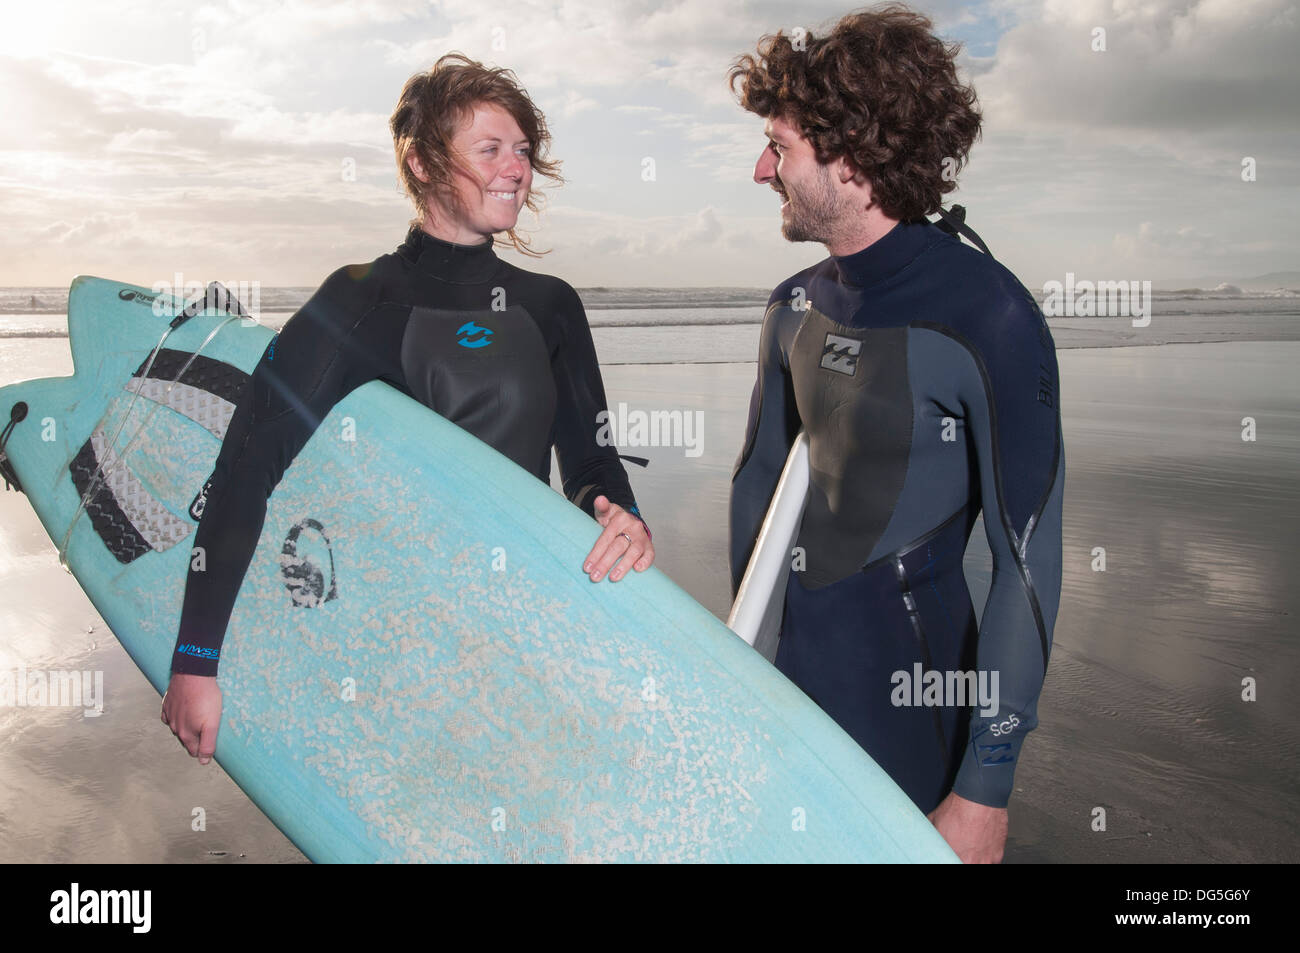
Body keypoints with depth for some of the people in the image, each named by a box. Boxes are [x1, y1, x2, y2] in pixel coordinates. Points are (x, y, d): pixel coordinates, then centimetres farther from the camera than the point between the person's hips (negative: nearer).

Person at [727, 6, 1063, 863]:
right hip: (792, 663, 6)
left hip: (912, 689, -6)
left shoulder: (987, 317, -17)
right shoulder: (797, 309, 2)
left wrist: (986, 785, -14)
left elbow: (1027, 561, -16)